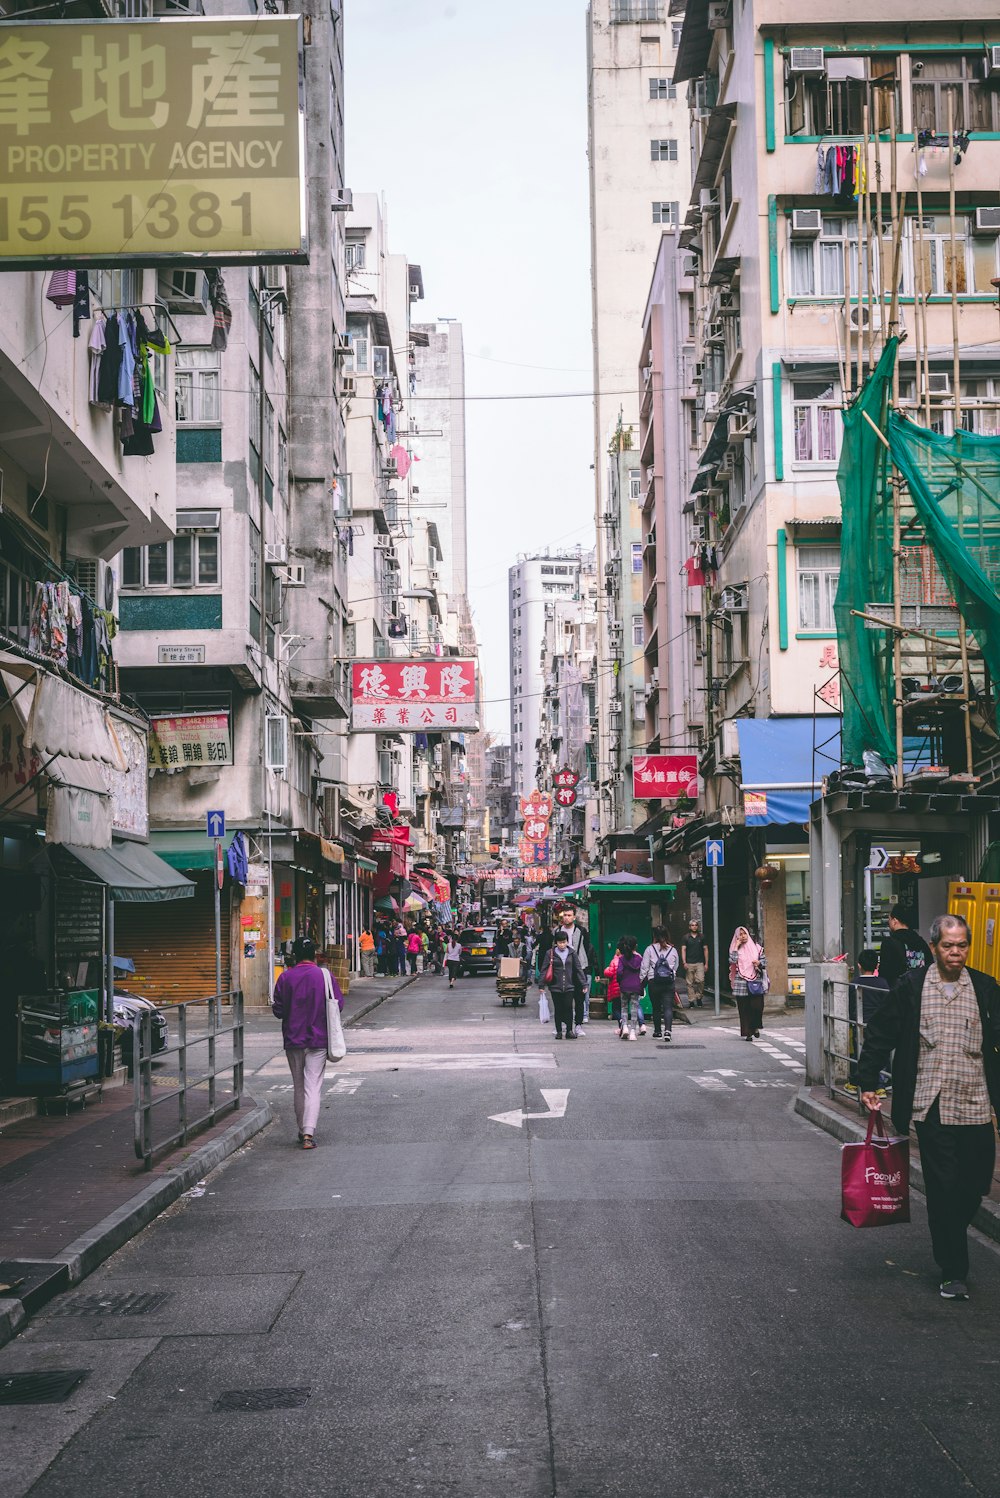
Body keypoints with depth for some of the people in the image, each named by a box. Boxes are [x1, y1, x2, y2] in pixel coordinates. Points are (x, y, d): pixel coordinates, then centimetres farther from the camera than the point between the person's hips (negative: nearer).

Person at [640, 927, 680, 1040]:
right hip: (670, 983, 1)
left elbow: (644, 968, -2)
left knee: (656, 1008, 11)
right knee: (668, 1007, -2)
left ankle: (658, 1032, 18)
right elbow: (676, 967, 14)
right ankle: (668, 1029, -19)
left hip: (654, 982, -1)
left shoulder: (650, 949, -3)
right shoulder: (673, 950, 5)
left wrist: (641, 981, 6)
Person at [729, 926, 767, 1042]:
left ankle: (755, 1027, 15)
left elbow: (764, 961, 11)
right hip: (741, 983, 0)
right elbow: (732, 960, -11)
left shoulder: (756, 947, 10)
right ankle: (747, 1033, 5)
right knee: (744, 1008, -1)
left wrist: (759, 963, -10)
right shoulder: (736, 949, 7)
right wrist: (736, 947, -7)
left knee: (757, 1006, -10)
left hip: (756, 981, 0)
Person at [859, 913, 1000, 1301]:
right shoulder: (911, 986, 0)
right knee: (943, 1188, -1)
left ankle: (947, 1238, 34)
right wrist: (867, 1083, 3)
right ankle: (953, 1272, 9)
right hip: (931, 1105, -2)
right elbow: (879, 1034, 6)